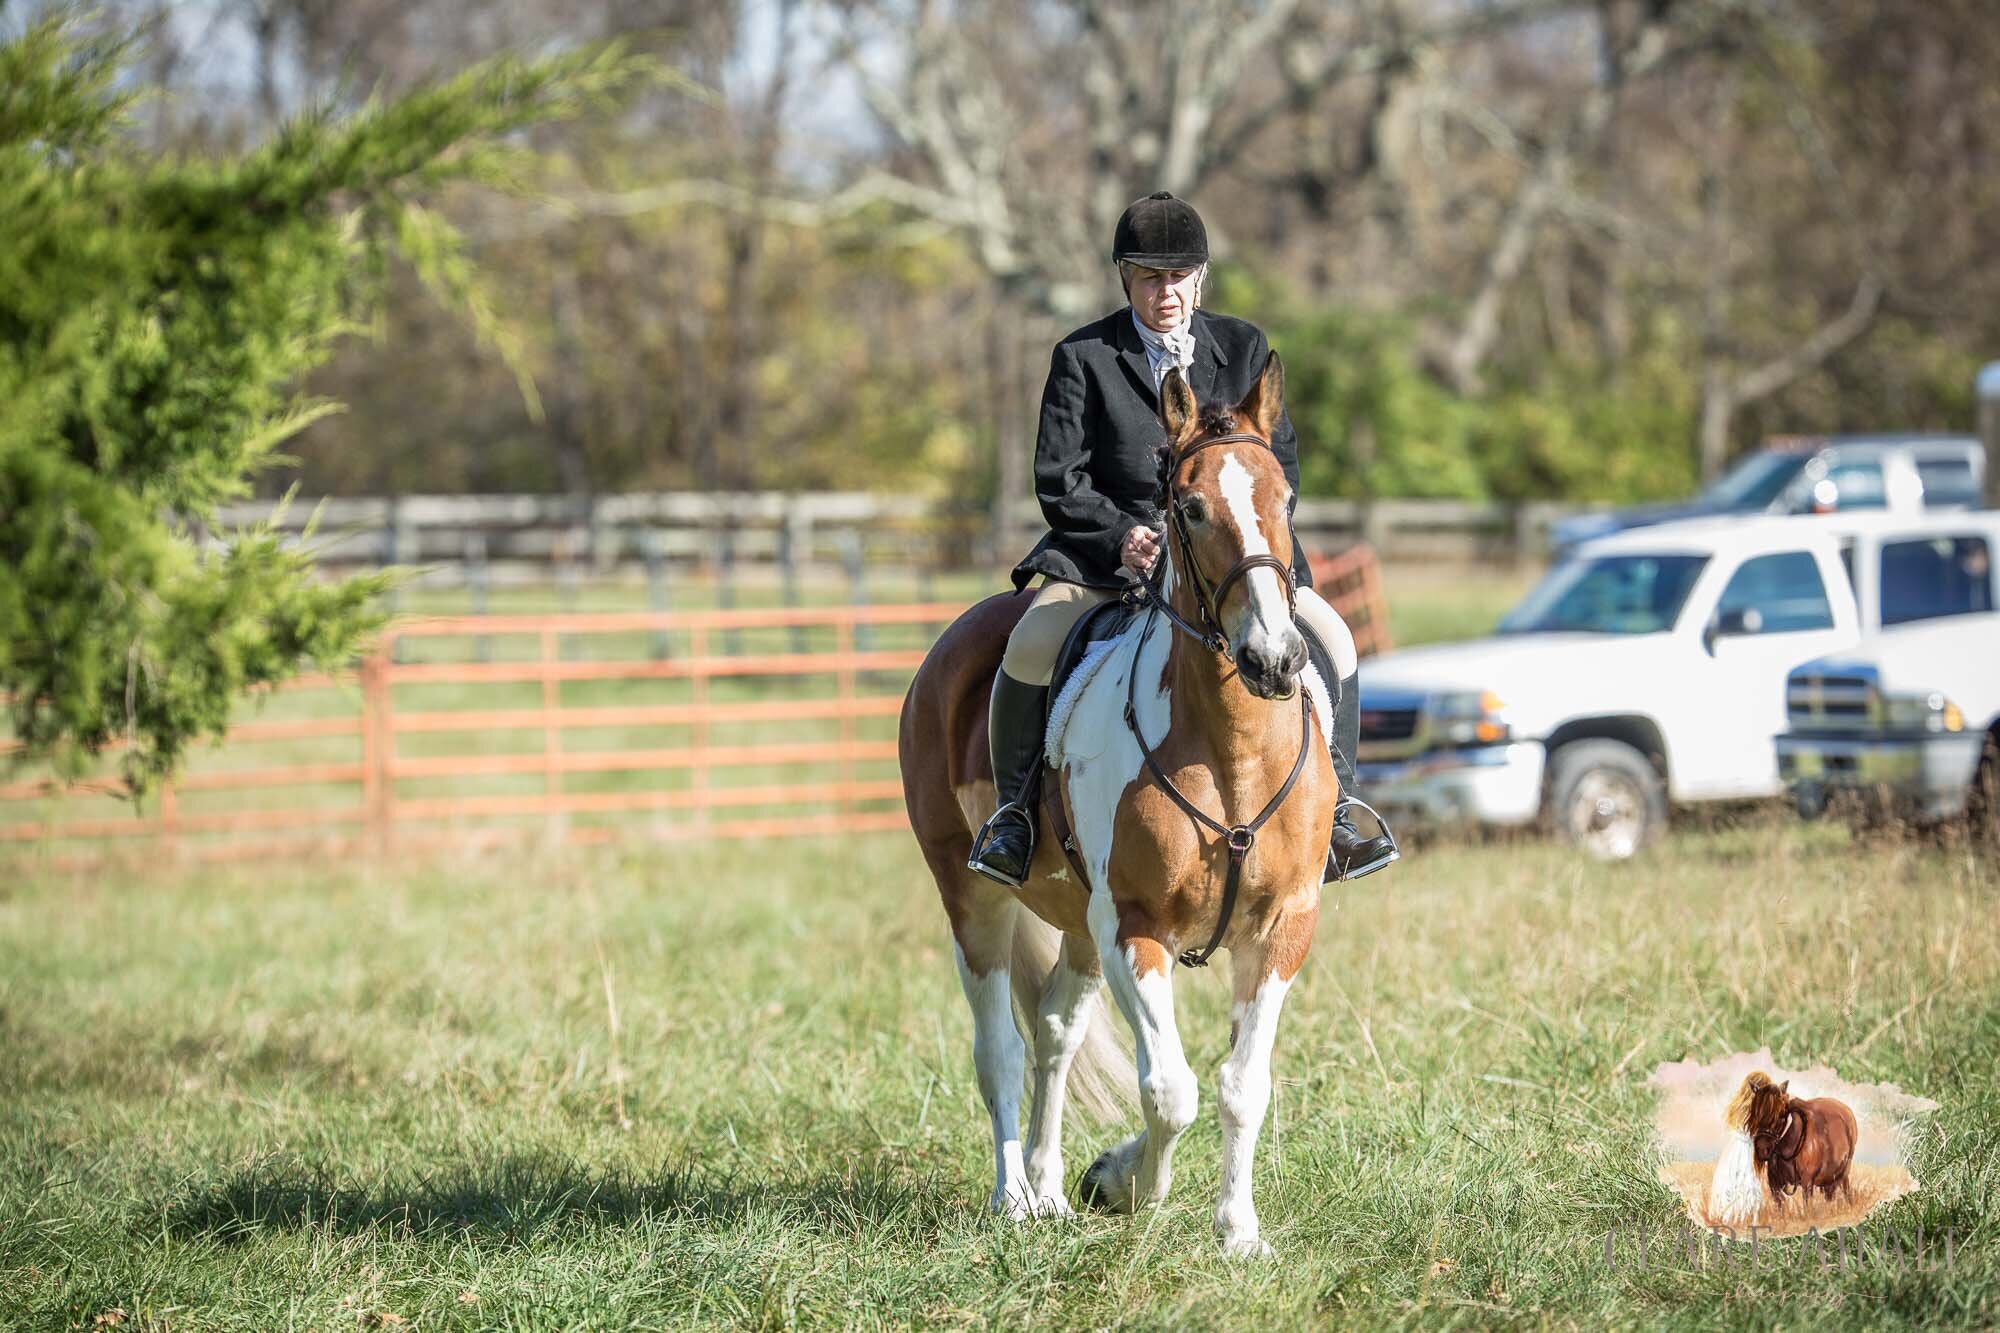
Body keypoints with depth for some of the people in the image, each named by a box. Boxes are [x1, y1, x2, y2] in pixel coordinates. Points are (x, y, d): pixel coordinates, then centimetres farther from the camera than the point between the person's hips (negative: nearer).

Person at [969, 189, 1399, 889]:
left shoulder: (1244, 348, 7)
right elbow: (1058, 481, -3)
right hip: (1108, 548, -2)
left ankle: (1330, 812, -3)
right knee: (1030, 648, -27)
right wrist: (1125, 535, -20)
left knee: (1330, 640, -17)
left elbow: (1281, 464, 6)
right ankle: (1015, 808, -4)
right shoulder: (1083, 357, 1)